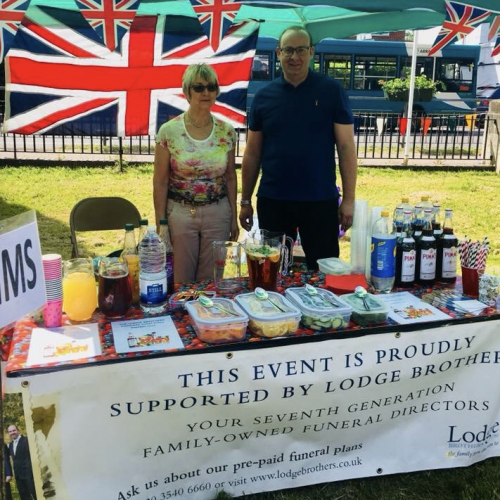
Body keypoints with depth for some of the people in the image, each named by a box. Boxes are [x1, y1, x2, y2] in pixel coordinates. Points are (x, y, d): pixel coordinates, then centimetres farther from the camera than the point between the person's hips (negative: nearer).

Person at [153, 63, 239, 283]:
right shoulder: (169, 131, -8)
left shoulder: (226, 131, 0)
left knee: (211, 281, 12)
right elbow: (160, 181, -4)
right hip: (179, 213, -2)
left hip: (217, 214, 2)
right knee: (179, 282, 8)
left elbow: (230, 177, 8)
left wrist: (234, 217, 8)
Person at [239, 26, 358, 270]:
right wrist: (245, 200, 6)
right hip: (271, 201, 2)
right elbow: (252, 153, 8)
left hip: (320, 200, -1)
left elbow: (346, 146, -2)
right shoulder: (264, 96, 4)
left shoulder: (331, 90, -1)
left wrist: (348, 199, -7)